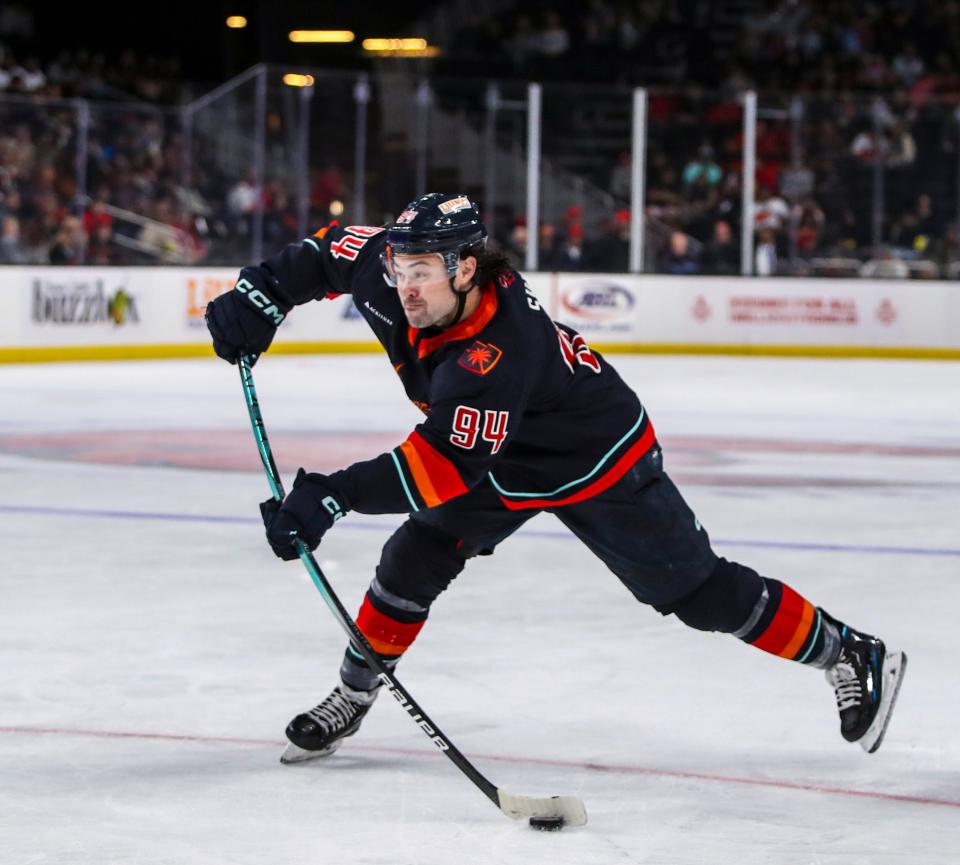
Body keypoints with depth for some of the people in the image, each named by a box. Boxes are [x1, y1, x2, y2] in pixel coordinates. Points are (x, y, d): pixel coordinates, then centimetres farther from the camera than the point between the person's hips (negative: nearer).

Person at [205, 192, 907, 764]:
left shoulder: (499, 353, -42)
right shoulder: (395, 273, -21)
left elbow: (449, 468, -44)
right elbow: (334, 251, 0)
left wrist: (336, 494, -49)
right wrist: (261, 297, -13)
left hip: (599, 462, -7)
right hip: (507, 460, 7)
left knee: (698, 592, -2)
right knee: (417, 558, -4)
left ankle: (850, 654, 13)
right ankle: (351, 699, 10)